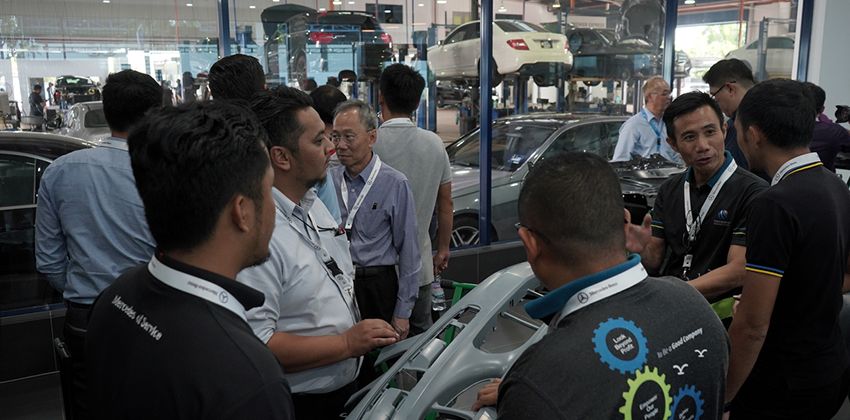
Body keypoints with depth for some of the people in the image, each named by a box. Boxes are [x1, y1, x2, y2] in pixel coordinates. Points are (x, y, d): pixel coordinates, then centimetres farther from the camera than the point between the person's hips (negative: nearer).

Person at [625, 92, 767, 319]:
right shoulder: (669, 190, 9)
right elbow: (655, 262, 9)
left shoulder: (752, 192, -9)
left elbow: (738, 271, -13)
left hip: (719, 310, -3)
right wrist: (643, 249, -13)